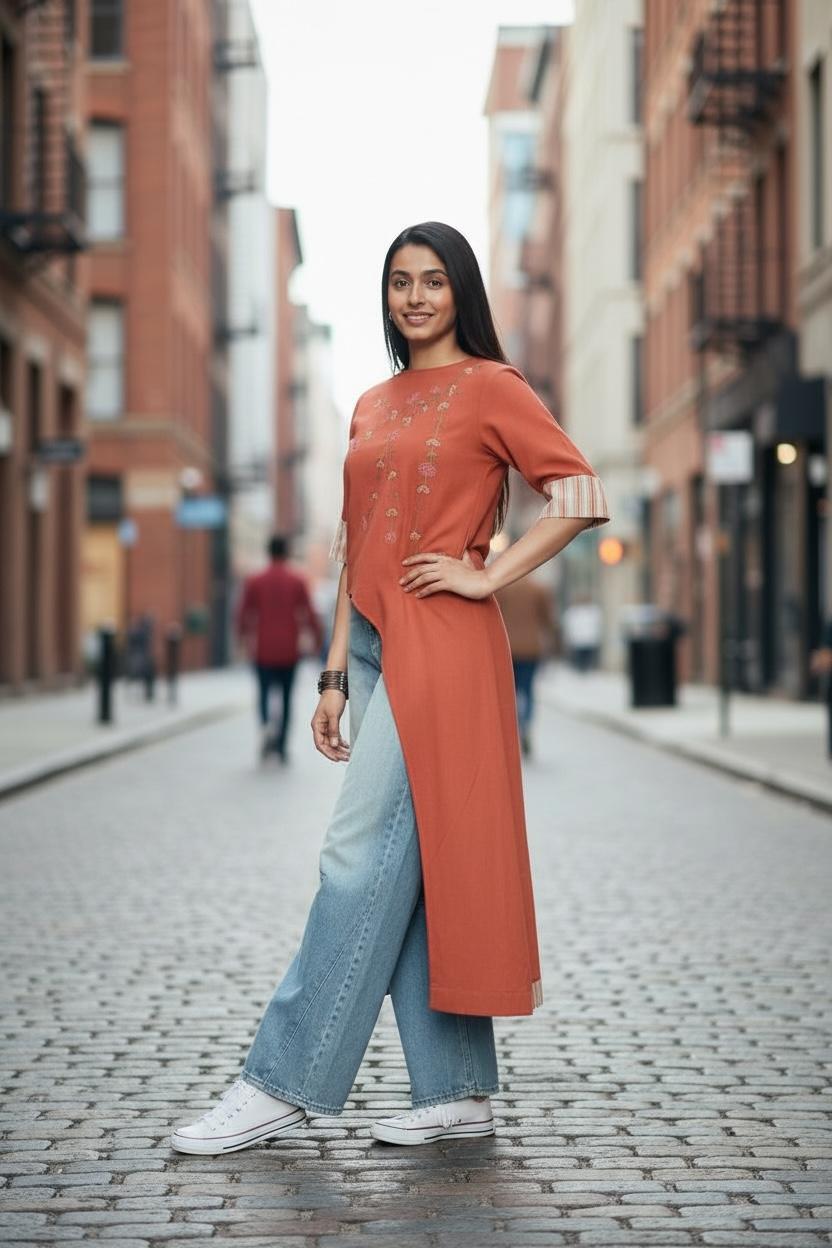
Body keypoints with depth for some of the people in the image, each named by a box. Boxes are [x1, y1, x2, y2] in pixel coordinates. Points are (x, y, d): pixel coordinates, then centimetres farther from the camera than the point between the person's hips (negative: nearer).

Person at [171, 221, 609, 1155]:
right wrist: (335, 674, 13)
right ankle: (458, 1092, 12)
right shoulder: (371, 408, 19)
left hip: (439, 647, -8)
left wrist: (488, 576, -11)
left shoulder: (490, 387, -1)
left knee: (362, 858, -9)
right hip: (376, 647, 8)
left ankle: (282, 1085, -5)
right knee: (414, 868, 6)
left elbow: (580, 495, -8)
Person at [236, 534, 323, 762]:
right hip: (289, 651, 0)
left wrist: (244, 637, 20)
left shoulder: (255, 582, 1)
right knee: (287, 696, 11)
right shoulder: (297, 581, -1)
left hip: (264, 651, 0)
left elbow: (243, 614, 3)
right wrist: (318, 639, 7)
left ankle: (266, 724, -21)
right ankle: (282, 747, 9)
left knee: (264, 692, 10)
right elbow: (309, 614, -4)